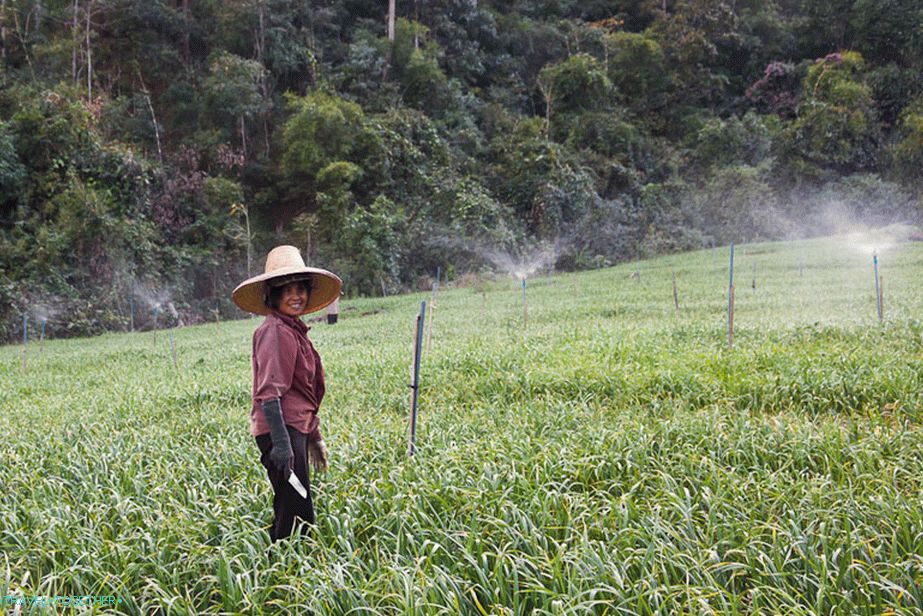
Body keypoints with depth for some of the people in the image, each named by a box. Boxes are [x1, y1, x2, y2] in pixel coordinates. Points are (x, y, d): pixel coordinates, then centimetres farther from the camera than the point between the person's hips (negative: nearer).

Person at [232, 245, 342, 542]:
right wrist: (280, 442, -25)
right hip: (282, 428, -10)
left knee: (291, 512, 15)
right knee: (297, 513, -9)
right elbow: (269, 392, -20)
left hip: (297, 428, 10)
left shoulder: (294, 329, 16)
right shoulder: (275, 330, -14)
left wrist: (314, 437, 25)